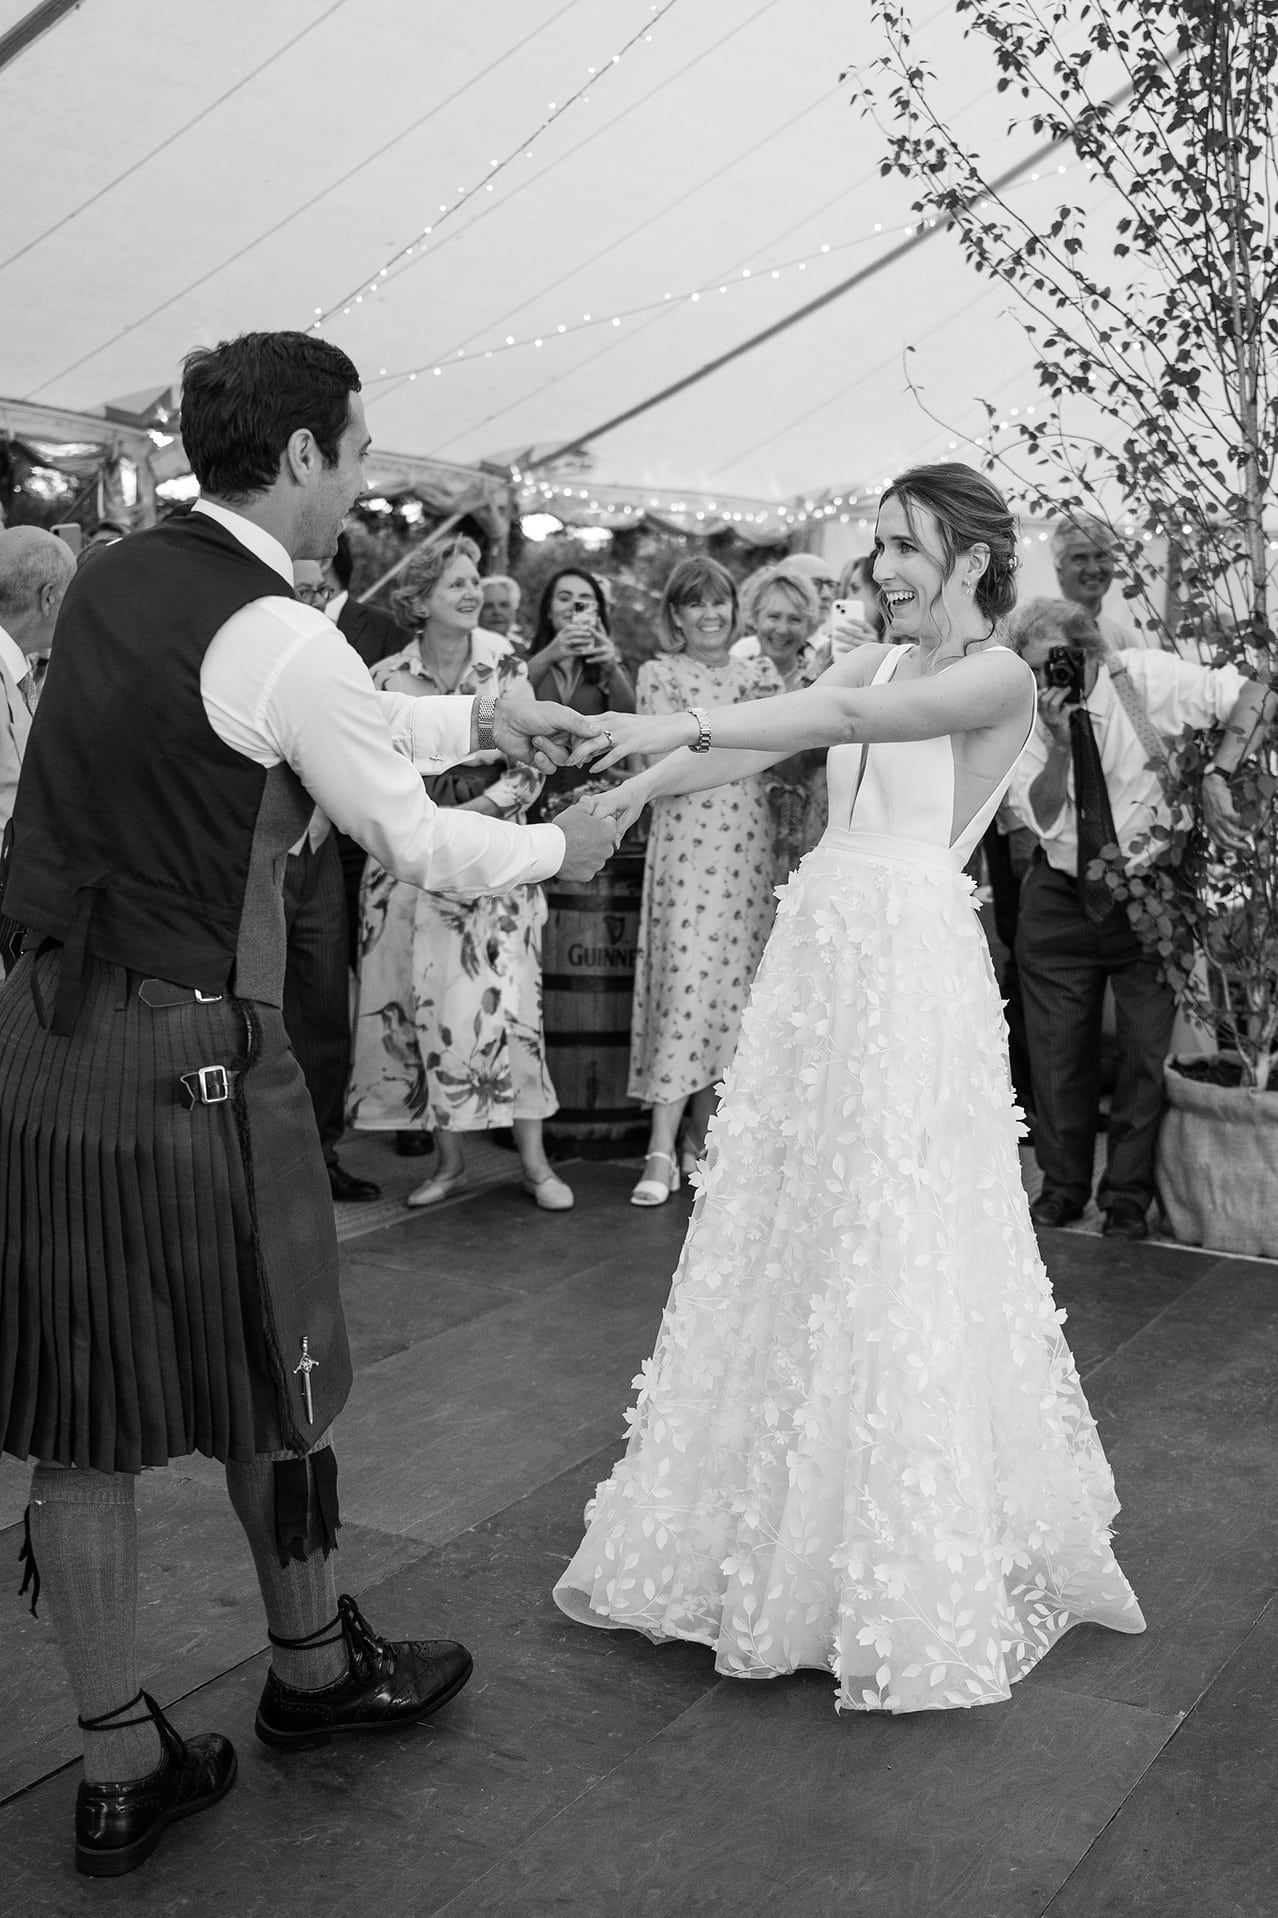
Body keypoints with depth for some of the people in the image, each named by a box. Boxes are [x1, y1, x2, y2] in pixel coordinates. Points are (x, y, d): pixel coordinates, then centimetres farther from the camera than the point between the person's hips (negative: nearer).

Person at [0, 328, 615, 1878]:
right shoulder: (282, 642, -16)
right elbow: (418, 845, -5)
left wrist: (478, 719, 25)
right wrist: (561, 849, 11)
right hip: (192, 1054, -7)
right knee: (268, 1381, 15)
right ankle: (315, 1669, 39)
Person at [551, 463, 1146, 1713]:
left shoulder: (998, 675, -6)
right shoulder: (871, 660, 14)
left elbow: (845, 717, -22)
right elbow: (761, 748, 2)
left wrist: (684, 726, -29)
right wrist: (631, 787, -12)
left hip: (909, 974, -7)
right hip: (816, 956, 7)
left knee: (894, 1265, 0)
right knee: (786, 1244, 11)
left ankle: (919, 1582, 18)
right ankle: (774, 1528, 28)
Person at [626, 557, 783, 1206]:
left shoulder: (758, 673, 14)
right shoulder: (659, 674, 3)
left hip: (749, 846, 4)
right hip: (687, 843, -4)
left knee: (735, 983, 4)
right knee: (687, 981, -10)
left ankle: (703, 1132, 15)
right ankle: (663, 1149, -8)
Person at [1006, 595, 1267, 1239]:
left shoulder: (1147, 678, -13)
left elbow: (1253, 695, -15)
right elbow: (1042, 818, -13)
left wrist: (1216, 776, -24)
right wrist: (1061, 744, -26)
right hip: (1060, 897, 2)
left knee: (1149, 1046, 0)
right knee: (1058, 1047, 7)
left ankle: (1128, 1194, 15)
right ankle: (1063, 1184, 24)